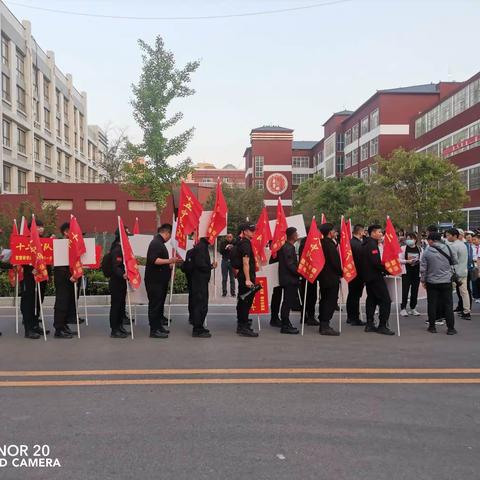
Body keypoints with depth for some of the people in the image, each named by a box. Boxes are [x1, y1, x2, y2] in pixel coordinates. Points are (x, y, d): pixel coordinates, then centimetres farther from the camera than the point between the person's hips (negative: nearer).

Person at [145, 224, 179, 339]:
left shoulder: (159, 243, 18)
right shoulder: (156, 243, -15)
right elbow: (153, 260, -27)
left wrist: (172, 263, 31)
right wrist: (169, 261, -30)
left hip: (160, 280, 11)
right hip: (155, 281, -11)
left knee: (160, 304, 15)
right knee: (155, 304, -5)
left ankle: (158, 326, 24)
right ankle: (154, 330, 0)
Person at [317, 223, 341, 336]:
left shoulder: (322, 243, 9)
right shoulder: (330, 244, -18)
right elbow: (335, 262, -18)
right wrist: (340, 273, -5)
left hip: (323, 277, 9)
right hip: (332, 277, -9)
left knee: (324, 300, 14)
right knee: (331, 301, -5)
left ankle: (322, 325, 21)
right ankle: (325, 326, -5)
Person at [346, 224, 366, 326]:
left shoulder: (351, 242, 7)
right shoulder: (358, 244, -20)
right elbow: (360, 260, -20)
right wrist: (363, 275, -15)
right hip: (358, 273, -9)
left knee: (351, 295, 16)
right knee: (356, 296, -2)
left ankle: (350, 317, 26)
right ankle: (355, 319, 4)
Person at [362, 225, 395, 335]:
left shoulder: (366, 244, 15)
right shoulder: (372, 244, -16)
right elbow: (376, 262, -24)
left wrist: (383, 269, 14)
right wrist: (387, 270, -14)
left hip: (368, 276, 10)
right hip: (375, 276, -10)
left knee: (371, 299, 14)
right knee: (385, 300, -7)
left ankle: (369, 324, 17)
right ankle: (382, 326, -7)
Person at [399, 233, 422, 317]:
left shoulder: (419, 249, 7)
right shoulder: (403, 248, -2)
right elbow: (399, 259, -4)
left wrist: (419, 261, -8)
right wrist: (407, 261, -17)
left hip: (417, 271, 3)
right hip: (406, 272, -3)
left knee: (415, 290, 8)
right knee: (405, 290, -5)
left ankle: (413, 308, 19)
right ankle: (403, 308, 2)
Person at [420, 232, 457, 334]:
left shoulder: (427, 252, -7)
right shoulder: (448, 248, -5)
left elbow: (423, 268, -4)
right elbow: (455, 261, 5)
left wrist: (423, 280, 7)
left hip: (432, 282, -1)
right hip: (446, 281, 1)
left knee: (432, 304, 8)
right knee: (448, 304, 7)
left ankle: (432, 326, 14)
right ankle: (451, 328, 9)